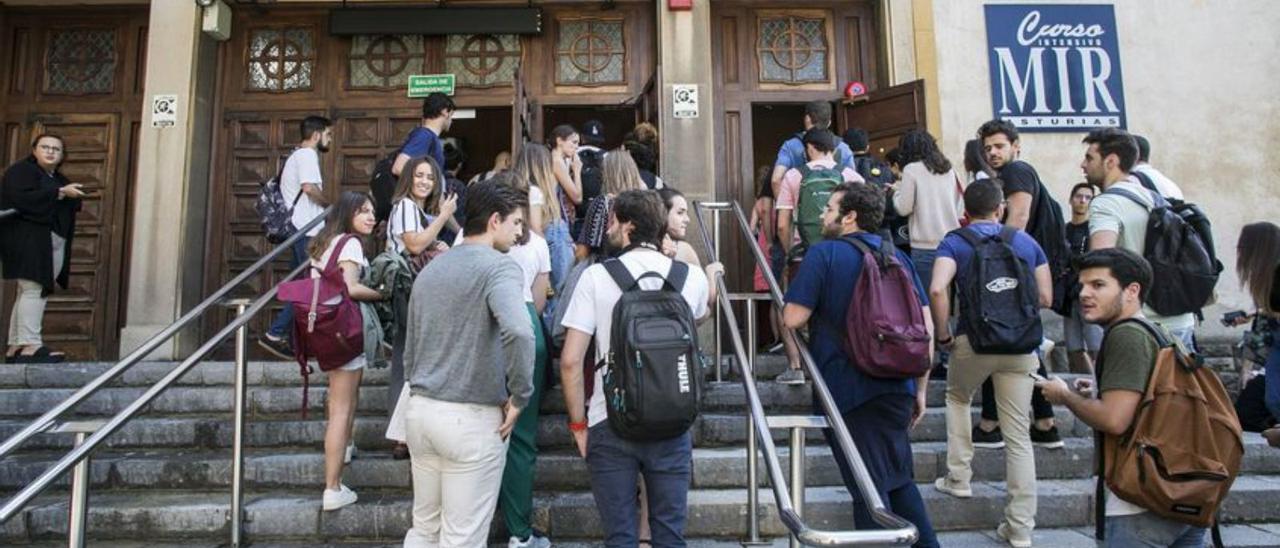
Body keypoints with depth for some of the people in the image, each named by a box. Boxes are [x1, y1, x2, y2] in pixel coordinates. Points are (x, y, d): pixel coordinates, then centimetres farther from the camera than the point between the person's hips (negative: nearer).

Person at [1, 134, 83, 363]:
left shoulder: (59, 180, 23)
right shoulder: (21, 171, -1)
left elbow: (65, 210, 24)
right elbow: (20, 199, -17)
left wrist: (74, 196, 4)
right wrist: (60, 193, -18)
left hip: (54, 244, 8)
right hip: (28, 240, -8)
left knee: (29, 294, 7)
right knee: (33, 290, -15)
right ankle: (30, 346, -19)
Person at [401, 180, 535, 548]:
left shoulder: (430, 270, 12)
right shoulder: (499, 267, -12)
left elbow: (410, 352, 17)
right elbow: (518, 333, -31)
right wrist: (521, 396, -19)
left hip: (420, 410, 7)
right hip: (471, 418, -7)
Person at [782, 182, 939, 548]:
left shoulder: (824, 253, -8)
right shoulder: (898, 257, 8)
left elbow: (793, 319, -15)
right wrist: (921, 389, 14)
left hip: (848, 391, -5)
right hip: (897, 390, 6)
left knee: (869, 489, 6)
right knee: (899, 478, 22)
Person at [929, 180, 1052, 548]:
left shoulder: (955, 243, -1)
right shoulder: (1026, 242, 9)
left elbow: (937, 289, -18)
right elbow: (1046, 298, 9)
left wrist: (943, 335, -7)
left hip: (974, 340, -2)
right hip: (1021, 345, 2)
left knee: (958, 398, 29)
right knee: (1018, 435, 6)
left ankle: (959, 478, 26)